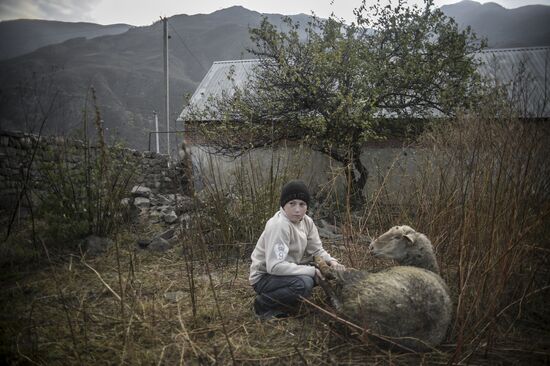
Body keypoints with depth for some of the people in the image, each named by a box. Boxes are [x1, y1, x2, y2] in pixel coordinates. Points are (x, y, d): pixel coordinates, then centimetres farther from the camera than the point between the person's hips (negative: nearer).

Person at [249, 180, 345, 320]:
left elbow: (317, 250, 3)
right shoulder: (279, 225, -28)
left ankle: (283, 304, 8)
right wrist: (311, 270, -29)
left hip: (287, 271, 9)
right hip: (265, 277, -9)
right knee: (304, 283, -32)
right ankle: (264, 304, -6)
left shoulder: (306, 221, -3)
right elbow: (275, 266, -33)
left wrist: (332, 262, -18)